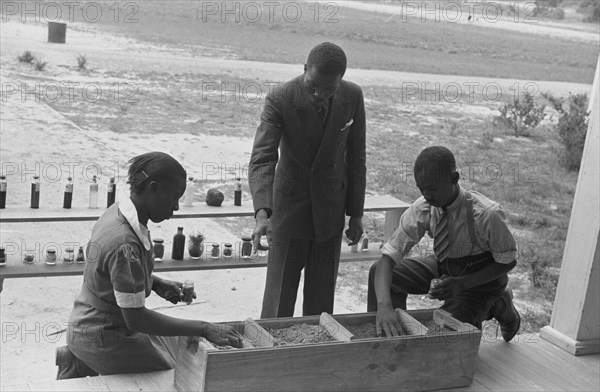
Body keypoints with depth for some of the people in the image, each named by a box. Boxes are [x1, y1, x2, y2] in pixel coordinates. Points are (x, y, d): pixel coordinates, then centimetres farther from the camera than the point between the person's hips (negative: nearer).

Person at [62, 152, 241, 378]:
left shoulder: (117, 213, -3)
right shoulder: (125, 244, -30)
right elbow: (136, 318, -27)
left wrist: (156, 284, 1)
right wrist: (203, 329, -25)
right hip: (101, 340, -9)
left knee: (184, 345, 17)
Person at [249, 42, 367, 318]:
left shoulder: (352, 97, -8)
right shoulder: (280, 99, -18)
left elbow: (356, 157, 2)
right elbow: (261, 160, -23)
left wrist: (356, 213, 4)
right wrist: (262, 212, -38)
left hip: (331, 210, 3)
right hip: (289, 207, -2)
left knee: (321, 298, 10)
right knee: (279, 295, 3)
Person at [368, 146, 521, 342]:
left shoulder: (488, 214, -32)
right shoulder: (422, 209, -22)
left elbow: (508, 261, -18)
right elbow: (388, 256, -26)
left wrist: (462, 283, -31)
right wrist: (384, 305, -44)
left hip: (480, 276, -3)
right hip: (442, 265, 4)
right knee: (382, 274, -16)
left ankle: (497, 306, 8)